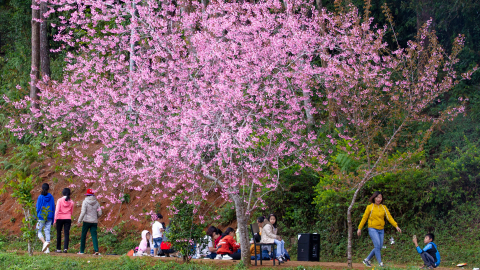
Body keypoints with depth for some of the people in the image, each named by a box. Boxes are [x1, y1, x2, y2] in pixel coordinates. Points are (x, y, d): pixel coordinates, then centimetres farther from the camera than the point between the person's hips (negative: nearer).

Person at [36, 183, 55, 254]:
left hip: (41, 217, -4)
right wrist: (53, 219, 13)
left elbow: (38, 208, -7)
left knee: (38, 231, 7)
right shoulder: (51, 197, 4)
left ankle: (45, 242, -19)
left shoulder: (40, 197, -8)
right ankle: (47, 249, 2)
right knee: (47, 232, 6)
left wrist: (36, 218, 1)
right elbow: (53, 208, 7)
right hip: (49, 217, 4)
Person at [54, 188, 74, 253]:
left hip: (60, 218, -2)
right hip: (68, 219, 2)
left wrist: (55, 220, -9)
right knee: (66, 233, 0)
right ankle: (65, 248, -14)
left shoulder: (60, 200, -7)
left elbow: (57, 210, -11)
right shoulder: (71, 202, 1)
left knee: (59, 233, 9)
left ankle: (58, 249, 11)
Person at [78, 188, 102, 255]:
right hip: (94, 222, 3)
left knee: (83, 236, 9)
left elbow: (83, 212, -13)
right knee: (94, 236, -1)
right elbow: (99, 213, 6)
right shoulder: (96, 203, 6)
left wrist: (79, 221, -9)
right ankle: (96, 250, -15)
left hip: (86, 221, -3)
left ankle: (82, 251, 14)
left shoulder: (85, 202, -7)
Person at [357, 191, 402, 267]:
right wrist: (359, 228, 5)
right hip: (372, 229, -5)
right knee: (377, 245, -17)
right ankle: (380, 263, -15)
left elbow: (389, 217, -2)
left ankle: (366, 260, 19)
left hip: (381, 230, 5)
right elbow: (364, 218, 4)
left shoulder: (384, 207, 5)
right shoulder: (370, 207, -3)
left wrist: (396, 226, -14)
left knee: (379, 247, 5)